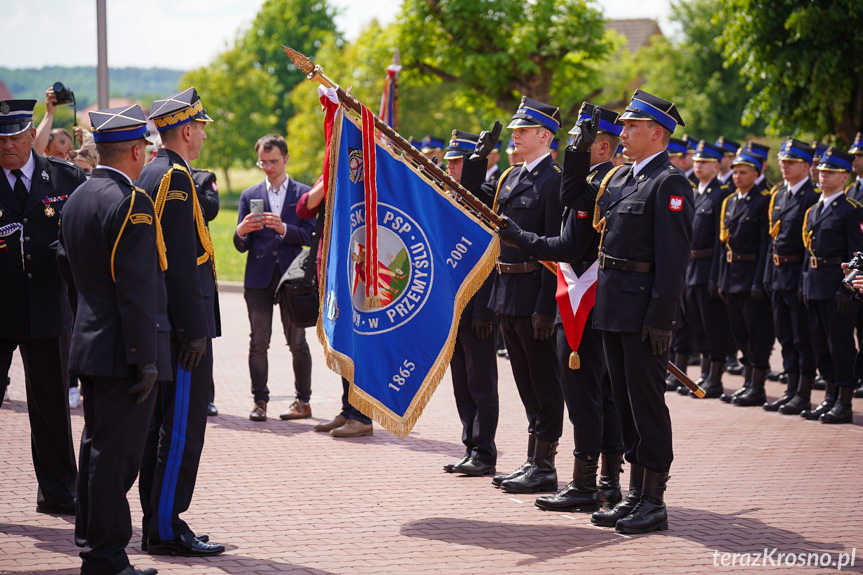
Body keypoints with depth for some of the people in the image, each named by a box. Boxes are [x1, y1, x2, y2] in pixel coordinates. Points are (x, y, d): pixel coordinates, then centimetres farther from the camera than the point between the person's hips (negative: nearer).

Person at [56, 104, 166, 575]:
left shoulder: (77, 200, 12)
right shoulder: (131, 203, -17)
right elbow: (136, 289, -21)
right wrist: (146, 357, -19)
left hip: (89, 346, 9)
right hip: (123, 352, -9)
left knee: (97, 446, 18)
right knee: (116, 453, -5)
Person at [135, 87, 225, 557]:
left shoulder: (151, 174, 15)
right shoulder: (176, 178, -14)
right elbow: (181, 262, -20)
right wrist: (194, 330, -19)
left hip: (158, 324, 10)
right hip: (182, 325, -10)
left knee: (161, 426, 12)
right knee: (182, 429, -7)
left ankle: (155, 524, 18)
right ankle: (167, 529, -4)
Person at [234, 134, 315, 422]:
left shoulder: (303, 193, 7)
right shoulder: (250, 196, 13)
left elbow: (309, 235, -3)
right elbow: (241, 246, 8)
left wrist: (284, 229, -20)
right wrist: (241, 232, -15)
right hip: (259, 279, 2)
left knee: (297, 343, 1)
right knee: (258, 343, -1)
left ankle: (303, 401, 9)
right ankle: (260, 401, 5)